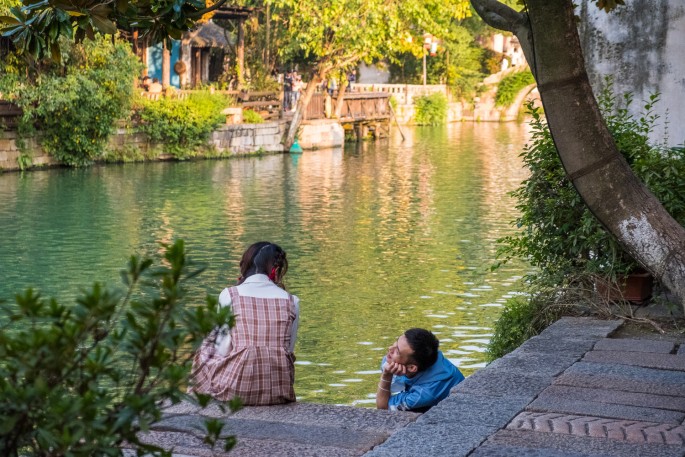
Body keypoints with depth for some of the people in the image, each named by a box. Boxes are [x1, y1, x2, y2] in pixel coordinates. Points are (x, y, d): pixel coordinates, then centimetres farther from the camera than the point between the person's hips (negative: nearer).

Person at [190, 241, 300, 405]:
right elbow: (289, 349, 7)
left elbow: (223, 350, -2)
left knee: (205, 352, 28)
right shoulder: (292, 301, 5)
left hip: (236, 390, -2)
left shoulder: (229, 295, -2)